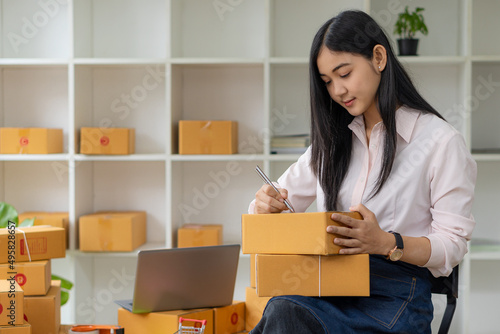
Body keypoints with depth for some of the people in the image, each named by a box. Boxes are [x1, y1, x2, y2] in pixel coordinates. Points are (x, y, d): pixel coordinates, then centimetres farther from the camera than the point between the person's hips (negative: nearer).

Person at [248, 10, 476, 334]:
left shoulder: (441, 141, 2)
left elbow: (452, 245, -3)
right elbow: (282, 201, 24)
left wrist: (386, 243, -21)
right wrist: (266, 205, -1)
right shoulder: (332, 140, 21)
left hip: (395, 294, -4)